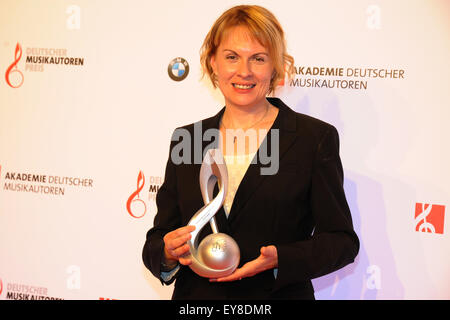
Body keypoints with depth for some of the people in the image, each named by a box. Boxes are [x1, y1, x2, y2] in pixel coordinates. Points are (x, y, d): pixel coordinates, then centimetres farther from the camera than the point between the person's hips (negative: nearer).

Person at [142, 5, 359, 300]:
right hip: (195, 296, 3)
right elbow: (157, 239, 4)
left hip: (278, 295, -2)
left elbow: (342, 241, -6)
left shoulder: (315, 138, -6)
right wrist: (168, 254, -17)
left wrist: (278, 259, -22)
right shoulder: (186, 140, 3)